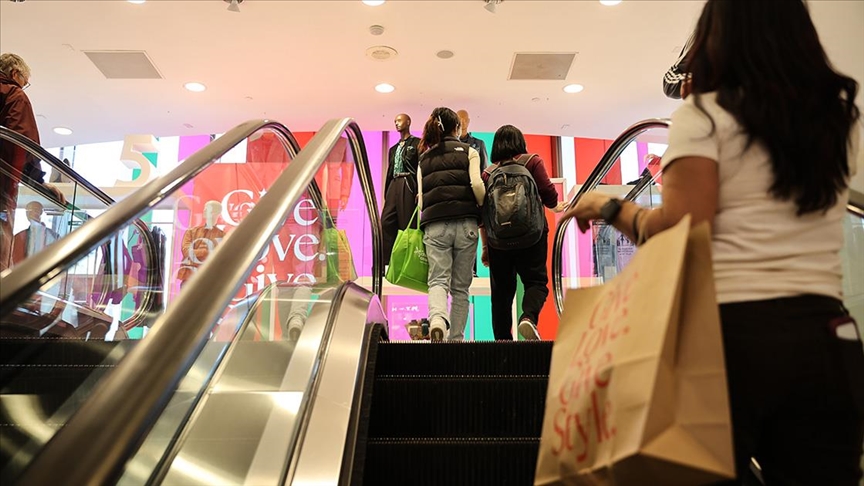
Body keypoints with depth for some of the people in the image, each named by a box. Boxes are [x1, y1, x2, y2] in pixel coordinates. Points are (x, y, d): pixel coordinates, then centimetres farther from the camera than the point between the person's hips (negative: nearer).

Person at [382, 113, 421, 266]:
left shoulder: (417, 143, 4)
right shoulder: (393, 149, 24)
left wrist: (420, 190, -17)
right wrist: (386, 194, 14)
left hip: (408, 186, -6)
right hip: (393, 186, 6)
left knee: (406, 223, -7)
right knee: (387, 223, -2)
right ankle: (385, 262, -1)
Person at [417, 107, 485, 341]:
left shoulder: (424, 159, 19)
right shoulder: (469, 151, 9)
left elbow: (421, 198, 15)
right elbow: (477, 184, -6)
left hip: (434, 225, 2)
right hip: (465, 223, -1)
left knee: (438, 280, -4)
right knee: (460, 287, 6)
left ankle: (437, 319, -33)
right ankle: (456, 338, 5)